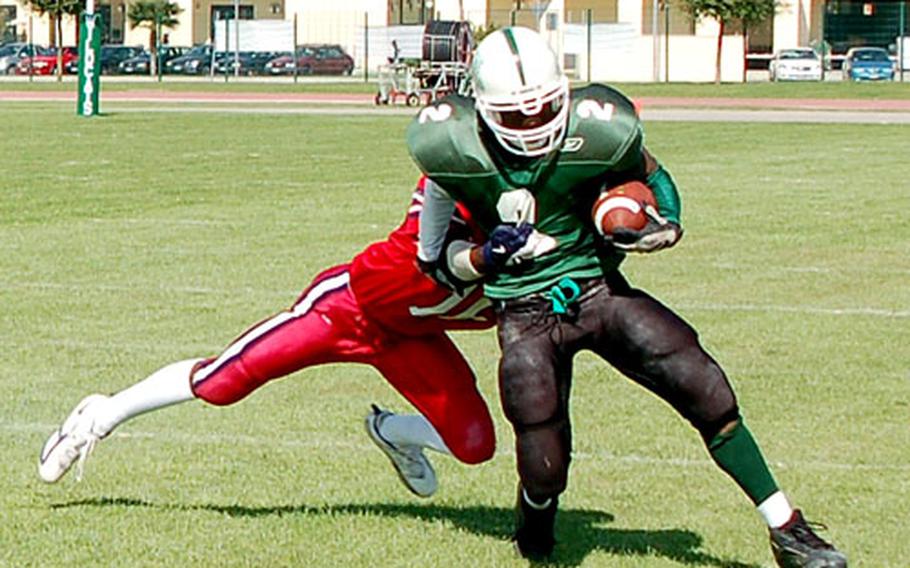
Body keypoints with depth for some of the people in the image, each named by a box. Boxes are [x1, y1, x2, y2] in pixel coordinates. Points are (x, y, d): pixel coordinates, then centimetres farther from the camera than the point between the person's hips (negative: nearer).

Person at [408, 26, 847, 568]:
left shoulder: (597, 132, -17)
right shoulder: (452, 145, -18)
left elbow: (652, 176, 4)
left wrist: (665, 226, -15)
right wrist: (432, 256, 20)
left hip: (598, 288, 1)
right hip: (526, 313, -1)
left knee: (705, 389, -11)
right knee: (544, 469, -8)